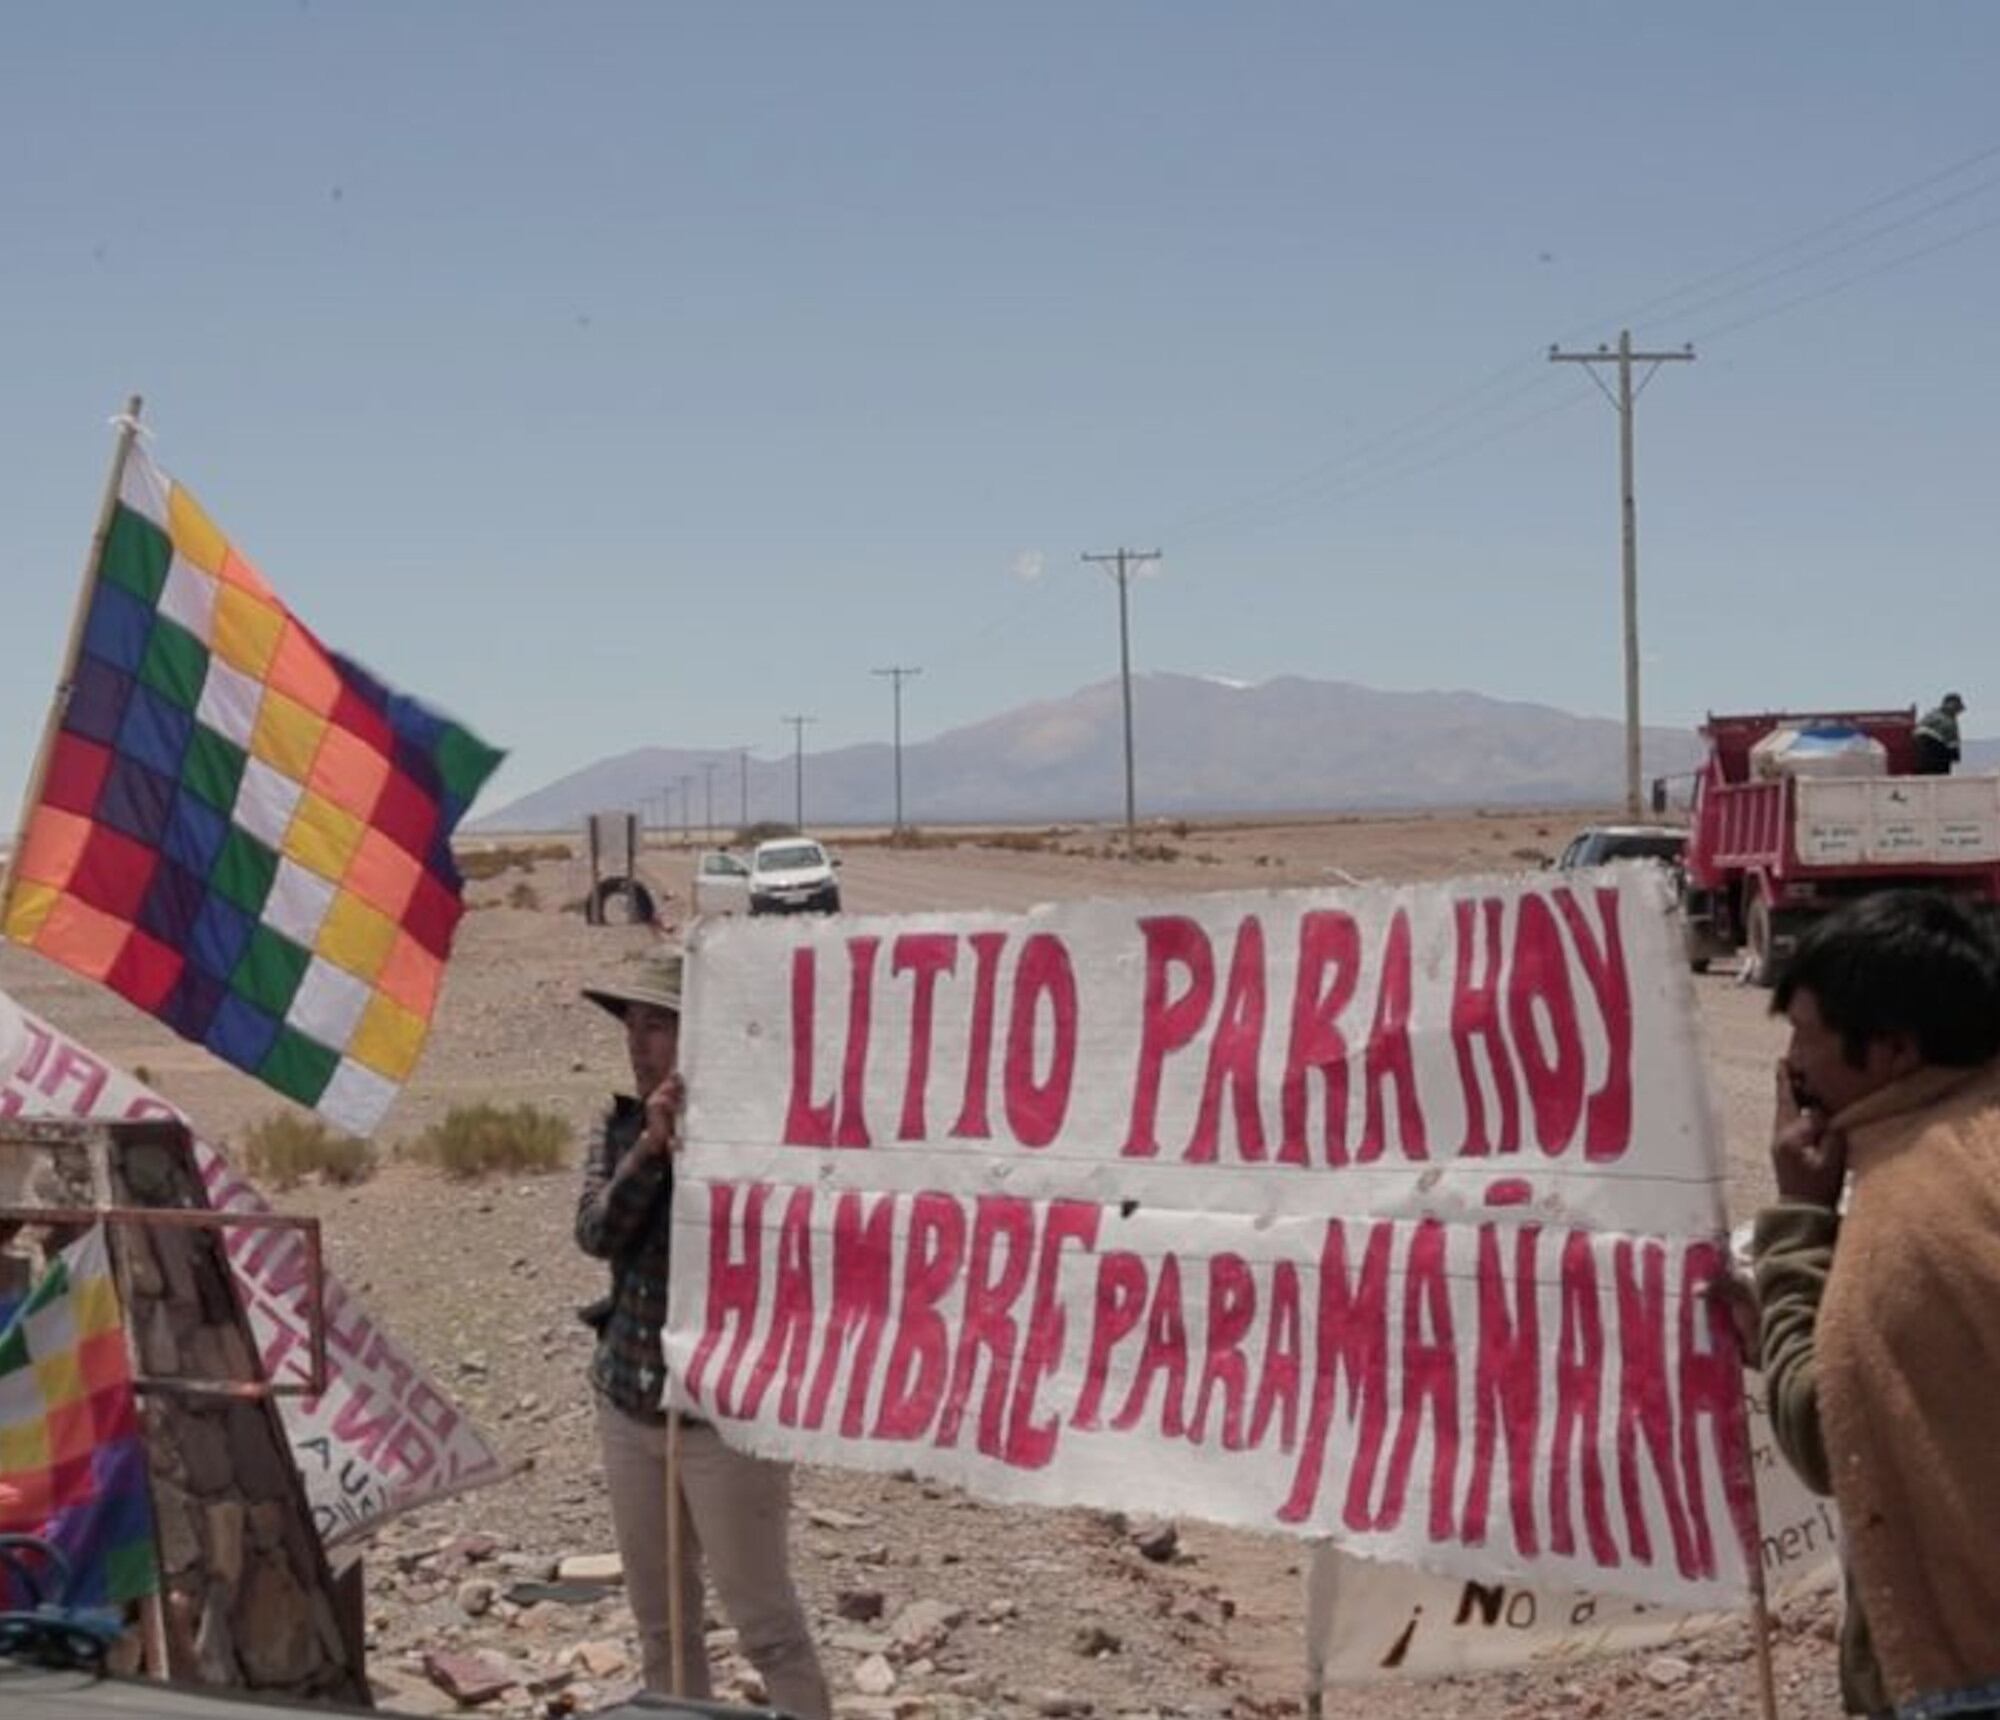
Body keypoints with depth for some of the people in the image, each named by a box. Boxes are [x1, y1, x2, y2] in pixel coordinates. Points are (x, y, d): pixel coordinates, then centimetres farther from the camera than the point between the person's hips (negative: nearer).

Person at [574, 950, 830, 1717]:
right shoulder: (619, 1127, 4)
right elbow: (596, 1233, -10)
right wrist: (649, 1148, -24)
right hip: (629, 1401, 6)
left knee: (763, 1617, -2)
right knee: (658, 1616, 15)